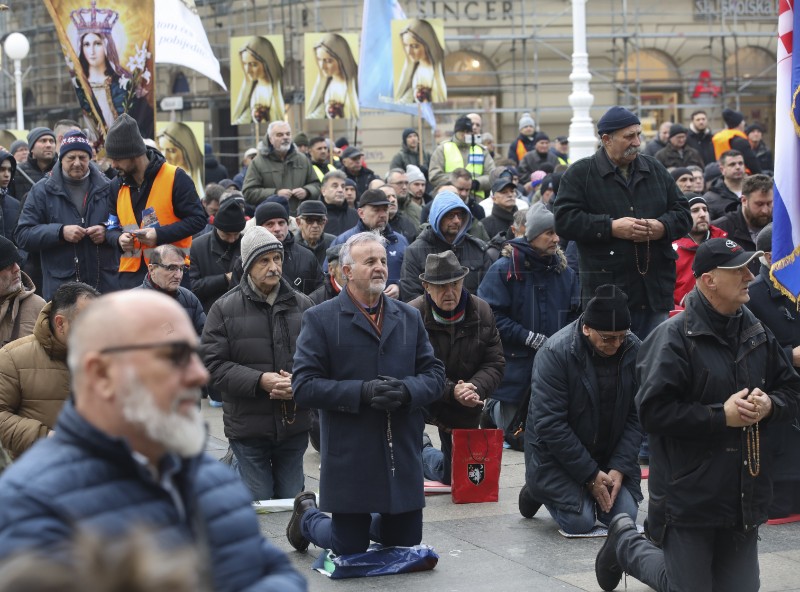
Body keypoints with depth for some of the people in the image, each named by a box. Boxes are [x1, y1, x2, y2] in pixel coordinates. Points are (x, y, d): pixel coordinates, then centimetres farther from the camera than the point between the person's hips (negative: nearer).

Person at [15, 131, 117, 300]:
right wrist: (60, 232, -15)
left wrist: (107, 232, -9)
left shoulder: (107, 189, 9)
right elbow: (22, 234, -1)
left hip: (106, 285, 2)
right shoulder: (42, 191, 4)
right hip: (59, 288, -2)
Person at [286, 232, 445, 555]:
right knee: (350, 551, 5)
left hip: (403, 455, 4)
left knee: (406, 543, 12)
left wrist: (407, 390, -14)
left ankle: (361, 524, 43)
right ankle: (307, 516, 36)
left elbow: (434, 373, 9)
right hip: (350, 455, -4)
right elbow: (304, 385, -11)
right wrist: (362, 392, -21)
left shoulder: (409, 317, 10)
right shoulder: (320, 319, -5)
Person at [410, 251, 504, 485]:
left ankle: (423, 456, 48)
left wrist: (474, 389, -25)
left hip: (463, 411, 4)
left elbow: (495, 364, -4)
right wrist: (451, 391, -34)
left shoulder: (481, 312, -5)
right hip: (421, 402, -4)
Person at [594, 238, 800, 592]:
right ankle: (625, 543, 29)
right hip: (689, 498, -6)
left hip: (745, 497, 6)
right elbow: (654, 412, -20)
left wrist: (769, 405, -9)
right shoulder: (674, 337, -13)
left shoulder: (758, 334, 6)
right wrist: (722, 415, -20)